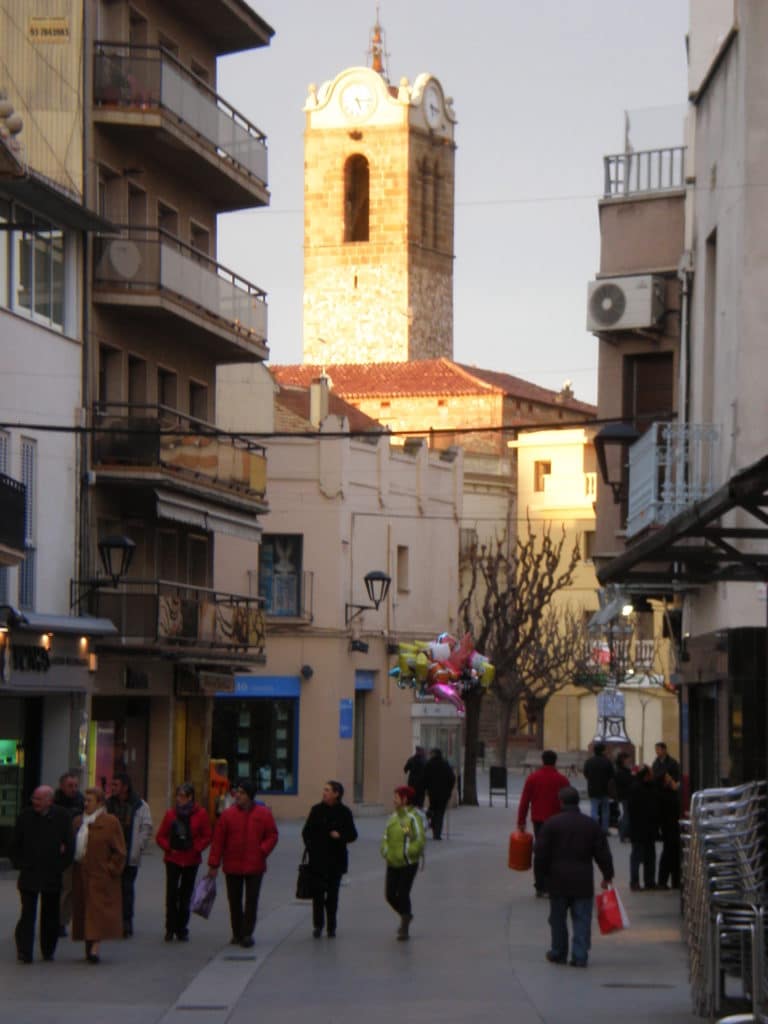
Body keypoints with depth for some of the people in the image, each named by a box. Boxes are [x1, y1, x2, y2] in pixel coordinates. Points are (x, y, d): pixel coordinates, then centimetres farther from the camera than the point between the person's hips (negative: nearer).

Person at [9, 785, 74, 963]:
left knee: (50, 916, 11)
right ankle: (24, 953, -5)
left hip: (52, 875, 1)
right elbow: (14, 845, 7)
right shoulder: (25, 816, -1)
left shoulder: (62, 817, -3)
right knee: (28, 914, -6)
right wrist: (19, 864, -1)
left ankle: (48, 951, 23)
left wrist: (61, 866, -1)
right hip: (29, 875, -1)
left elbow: (69, 845, 2)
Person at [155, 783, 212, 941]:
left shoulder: (200, 814, -2)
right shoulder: (171, 814, 3)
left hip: (191, 860, 0)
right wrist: (169, 848, -8)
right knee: (171, 894, -6)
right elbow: (160, 836, 8)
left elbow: (207, 837, 1)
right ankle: (170, 929, 1)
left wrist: (195, 848, -11)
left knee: (186, 895, 7)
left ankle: (182, 929, 15)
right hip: (173, 859, 0)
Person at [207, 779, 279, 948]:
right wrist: (214, 864, -4)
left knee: (251, 901, -2)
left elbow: (272, 836, 4)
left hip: (255, 866, -1)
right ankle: (237, 933, 20)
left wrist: (262, 851, -13)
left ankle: (247, 934, 1)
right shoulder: (228, 814, -2)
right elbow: (218, 840, -2)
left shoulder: (264, 814, -2)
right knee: (234, 901, 8)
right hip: (232, 866, 1)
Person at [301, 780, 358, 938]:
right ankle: (317, 925, 8)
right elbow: (306, 832, 9)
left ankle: (331, 926, 12)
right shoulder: (317, 810, 2)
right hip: (318, 859, 1)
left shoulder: (344, 812, -1)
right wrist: (310, 847, -5)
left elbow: (353, 835, 2)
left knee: (332, 894, 4)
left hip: (336, 860, -1)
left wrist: (340, 836, -16)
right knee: (318, 892, -1)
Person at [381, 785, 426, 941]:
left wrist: (407, 853, -18)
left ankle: (404, 930, 4)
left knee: (403, 894, -7)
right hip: (392, 863, 7)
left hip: (408, 864, -7)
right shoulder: (393, 817, 10)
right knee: (390, 894, 5)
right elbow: (386, 837, 18)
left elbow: (420, 840, -14)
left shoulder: (413, 817, -11)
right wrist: (385, 851, 1)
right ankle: (405, 916, 33)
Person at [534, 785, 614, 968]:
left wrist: (544, 874, 9)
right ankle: (580, 956, -3)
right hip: (583, 881, 1)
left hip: (558, 880, -1)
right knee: (582, 919, 3)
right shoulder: (592, 825, 2)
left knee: (558, 919, 12)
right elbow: (603, 854, 5)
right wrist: (607, 876, 15)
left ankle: (558, 953, 20)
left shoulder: (551, 824, -5)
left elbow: (541, 853, -5)